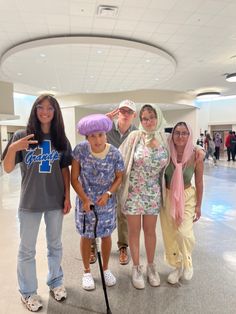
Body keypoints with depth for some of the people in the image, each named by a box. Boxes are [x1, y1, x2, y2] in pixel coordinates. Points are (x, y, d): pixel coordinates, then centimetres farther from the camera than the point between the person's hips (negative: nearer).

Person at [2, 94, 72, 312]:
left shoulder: (61, 139, 1)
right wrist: (12, 148, -24)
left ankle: (55, 282, 40)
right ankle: (28, 292, 33)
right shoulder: (21, 135, -5)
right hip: (30, 202, -2)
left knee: (55, 245, 18)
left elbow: (65, 169, 5)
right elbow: (7, 169, -6)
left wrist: (67, 196, 1)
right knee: (27, 249, 12)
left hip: (56, 201, 2)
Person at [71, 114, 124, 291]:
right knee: (86, 236, 13)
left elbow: (119, 177, -2)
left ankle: (106, 268, 40)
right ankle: (87, 271, 37)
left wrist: (108, 194, -16)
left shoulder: (114, 154, -16)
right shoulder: (80, 150, -16)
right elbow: (74, 178, -10)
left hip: (107, 202, 1)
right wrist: (85, 199, -17)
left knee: (106, 235, 15)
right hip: (85, 201, 0)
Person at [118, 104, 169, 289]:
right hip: (133, 192, -2)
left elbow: (167, 167, 8)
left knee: (150, 231, 16)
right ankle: (136, 268, 32)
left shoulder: (164, 139, -2)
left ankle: (151, 266, 38)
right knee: (134, 231, 11)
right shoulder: (135, 137, -10)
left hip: (153, 193, 2)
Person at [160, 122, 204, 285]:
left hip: (187, 197, -1)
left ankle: (187, 261, 20)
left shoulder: (196, 157, -14)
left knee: (184, 232, -14)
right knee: (170, 234, 9)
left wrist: (198, 205, 0)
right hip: (167, 197, 1)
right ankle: (177, 266, 35)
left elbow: (199, 182, -3)